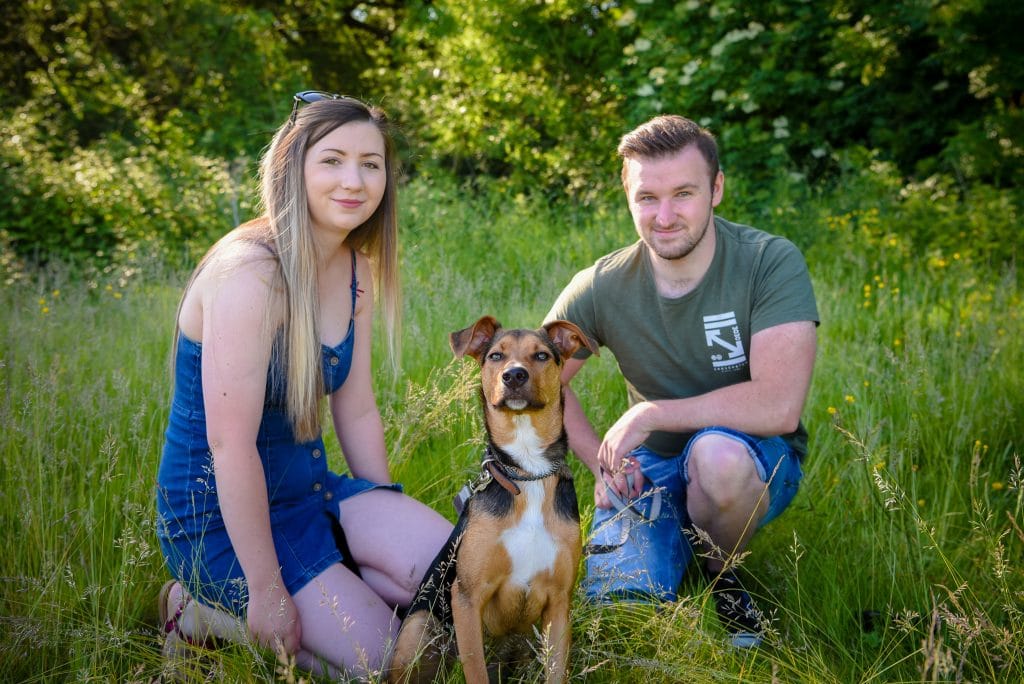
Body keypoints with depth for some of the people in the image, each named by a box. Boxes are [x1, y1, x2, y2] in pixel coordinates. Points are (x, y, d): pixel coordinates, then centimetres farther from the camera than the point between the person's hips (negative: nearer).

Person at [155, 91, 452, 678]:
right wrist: (267, 594, -22)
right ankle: (207, 613, 3)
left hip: (307, 489, 8)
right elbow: (230, 445, -26)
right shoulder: (251, 273, -24)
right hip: (223, 514, -8)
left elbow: (357, 412, 8)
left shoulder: (355, 270, 3)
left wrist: (390, 524, 7)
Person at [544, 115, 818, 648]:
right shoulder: (601, 289, -11)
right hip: (650, 468, 2)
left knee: (718, 452, -37)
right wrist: (601, 461, -8)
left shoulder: (771, 263, -20)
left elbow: (778, 406, -30)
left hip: (755, 462, -2)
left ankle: (721, 569, -3)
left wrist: (648, 414, -23)